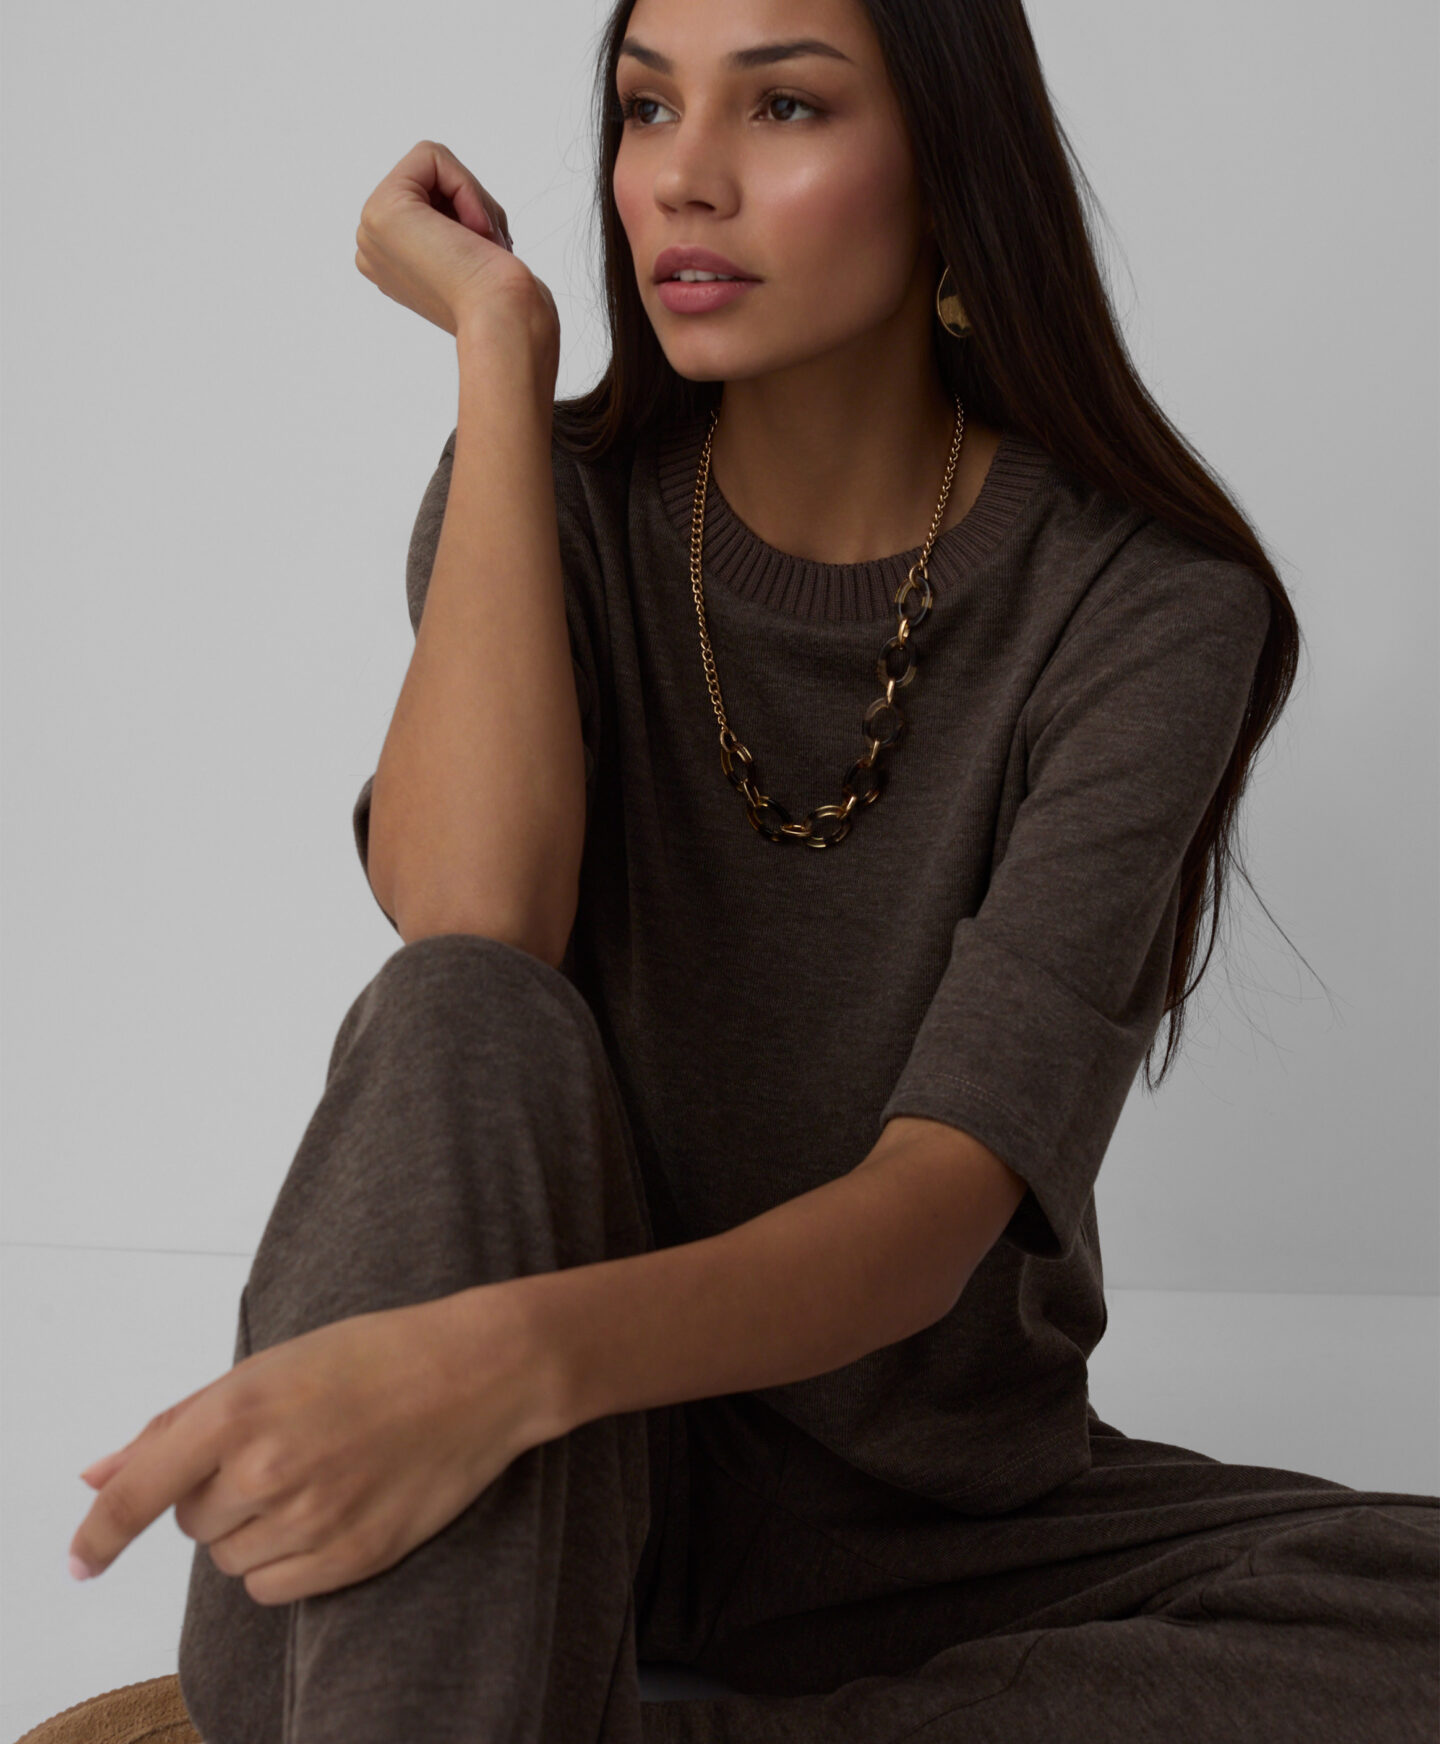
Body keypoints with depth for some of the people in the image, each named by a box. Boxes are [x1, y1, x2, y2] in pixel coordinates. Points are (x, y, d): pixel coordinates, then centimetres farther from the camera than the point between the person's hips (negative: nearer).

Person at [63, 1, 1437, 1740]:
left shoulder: (1145, 607, -12)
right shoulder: (552, 499, -3)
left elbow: (941, 1205, -23)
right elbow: (467, 918, -25)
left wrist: (512, 1354, -42)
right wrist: (499, 344, -17)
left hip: (930, 1508, 0)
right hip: (559, 1465, 1)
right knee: (461, 1021, -29)